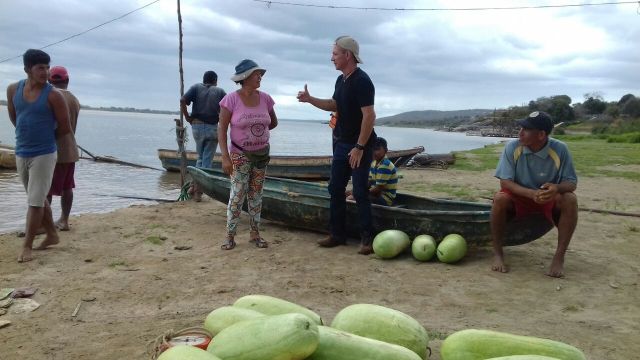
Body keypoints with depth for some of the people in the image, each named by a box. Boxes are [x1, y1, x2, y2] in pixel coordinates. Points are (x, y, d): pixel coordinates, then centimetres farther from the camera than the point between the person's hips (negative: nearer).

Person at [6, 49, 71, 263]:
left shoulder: (53, 95, -12)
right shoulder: (13, 89, 2)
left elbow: (65, 128, -6)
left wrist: (45, 136, 7)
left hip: (44, 155, -5)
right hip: (21, 153, 5)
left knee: (35, 201, -4)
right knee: (38, 198, 15)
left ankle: (27, 246, 3)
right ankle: (52, 235, 29)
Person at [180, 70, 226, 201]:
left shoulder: (196, 87, 8)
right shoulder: (220, 91, 7)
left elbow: (183, 100, -8)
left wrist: (187, 117, 0)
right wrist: (221, 119, 6)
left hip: (197, 126, 2)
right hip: (213, 128, -2)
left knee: (200, 157, 21)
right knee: (207, 160, 6)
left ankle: (195, 186, 14)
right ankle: (198, 191, 3)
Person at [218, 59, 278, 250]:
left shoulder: (265, 98, -2)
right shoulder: (231, 99, -13)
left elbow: (274, 123, 14)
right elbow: (222, 129, -13)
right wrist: (225, 157, -19)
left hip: (262, 153, 4)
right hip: (240, 154, -4)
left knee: (256, 194, 10)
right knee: (237, 194, -4)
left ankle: (255, 233, 18)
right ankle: (230, 235, 6)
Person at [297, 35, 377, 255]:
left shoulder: (362, 81, -18)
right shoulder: (341, 80, 10)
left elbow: (369, 116, -23)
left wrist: (359, 147, -24)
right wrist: (310, 99, 10)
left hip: (359, 146, -9)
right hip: (341, 143, 9)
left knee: (360, 192, -5)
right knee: (335, 189, 10)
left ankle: (367, 238, 5)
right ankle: (338, 234, 19)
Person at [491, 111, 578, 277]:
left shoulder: (560, 150, -16)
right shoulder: (512, 147, -17)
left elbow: (571, 183, -11)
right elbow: (505, 182, -18)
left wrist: (557, 188, -37)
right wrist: (531, 193, -35)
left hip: (550, 199, 1)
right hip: (520, 197, 0)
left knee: (570, 200, -29)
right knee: (500, 198, -31)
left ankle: (559, 257, -20)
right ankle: (497, 254, -19)